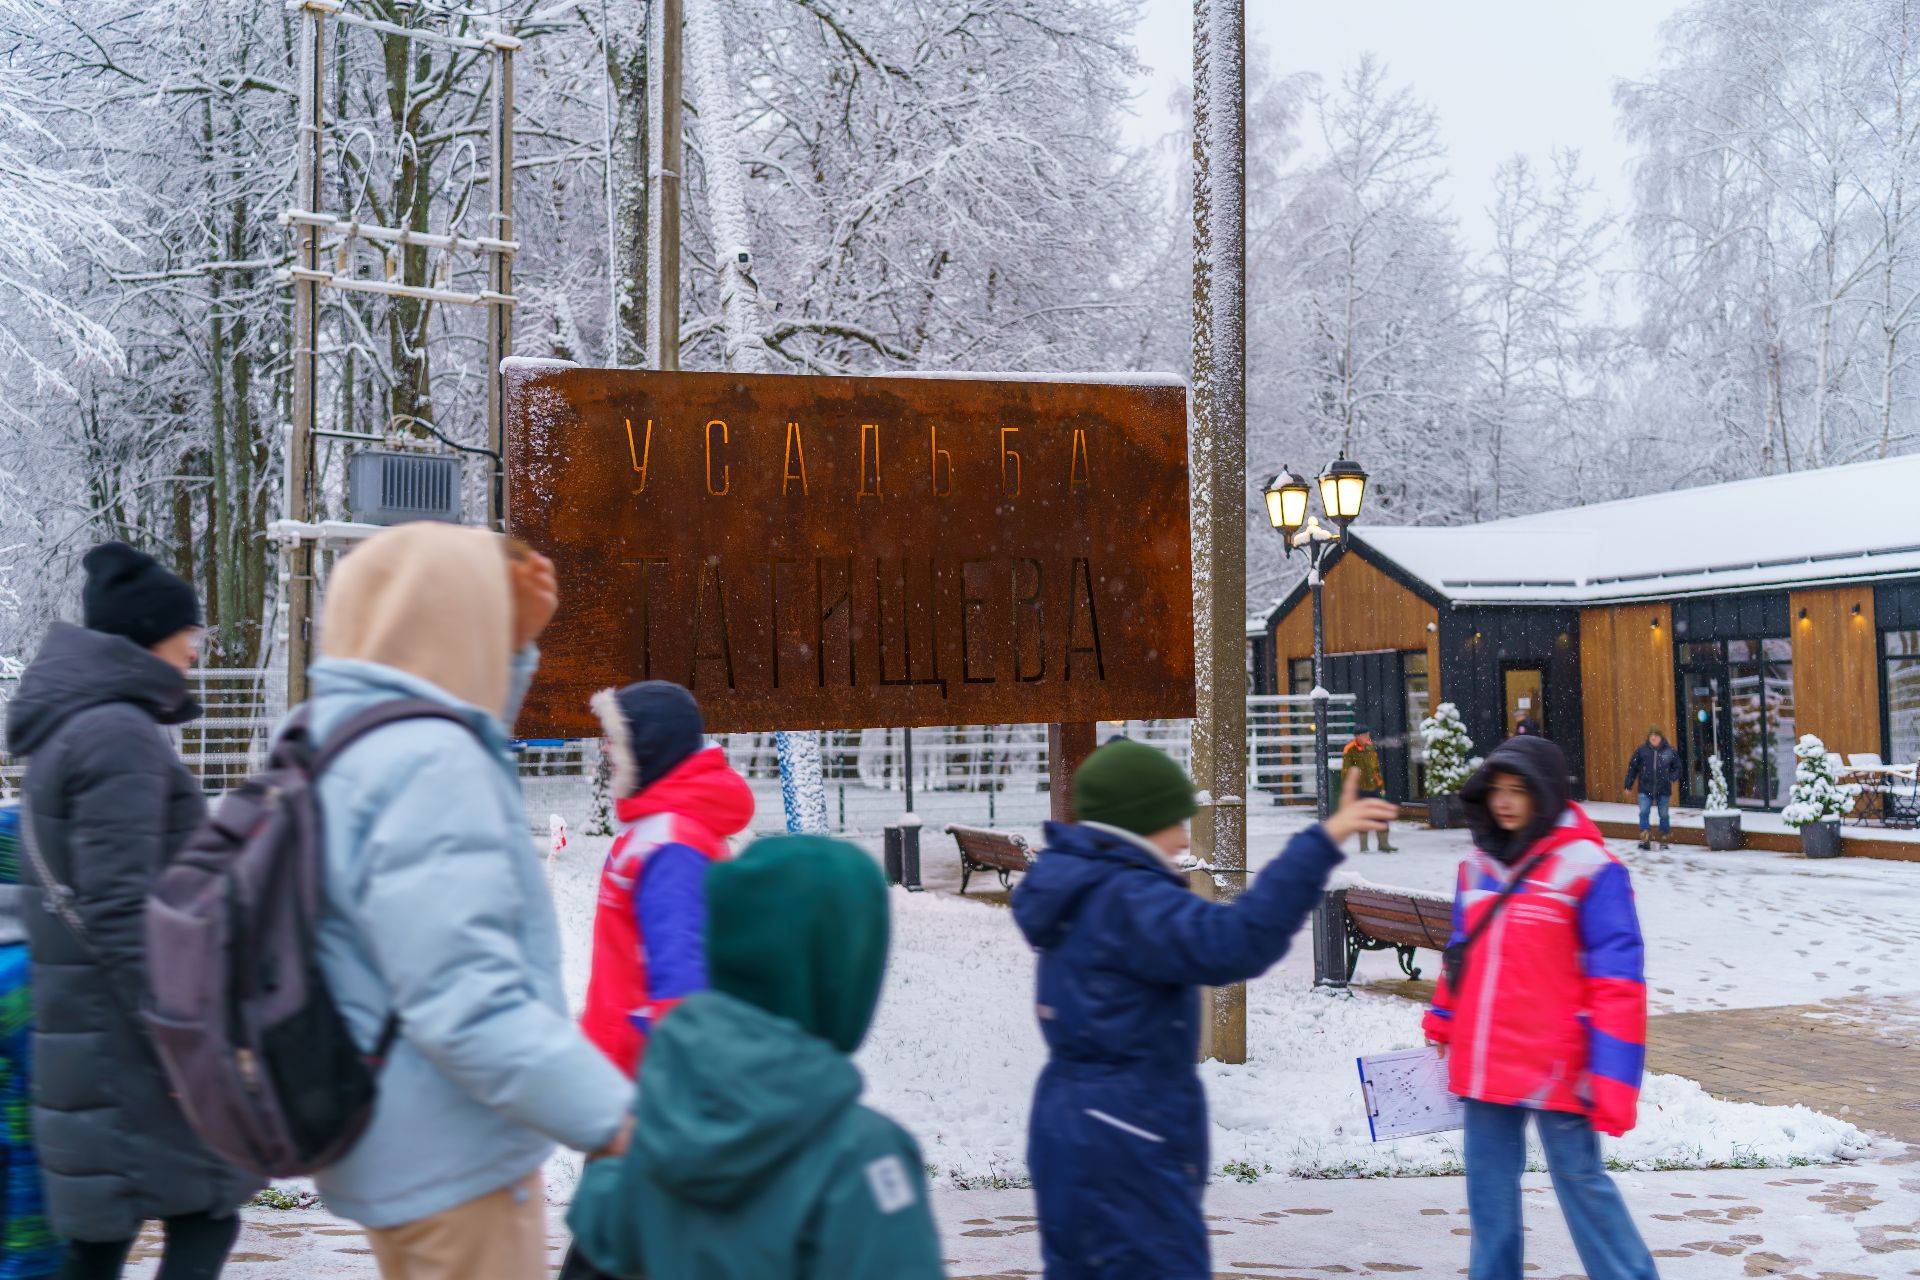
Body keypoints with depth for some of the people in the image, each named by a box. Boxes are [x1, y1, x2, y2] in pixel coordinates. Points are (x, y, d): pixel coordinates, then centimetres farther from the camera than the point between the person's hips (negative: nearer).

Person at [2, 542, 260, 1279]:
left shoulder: (66, 728, 15)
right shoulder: (119, 737, -16)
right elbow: (118, 908, -22)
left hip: (87, 1019, 10)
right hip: (125, 1026, -10)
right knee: (204, 1217, -3)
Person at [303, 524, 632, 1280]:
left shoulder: (334, 737, 6)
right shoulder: (423, 763, -23)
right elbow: (466, 1002, -29)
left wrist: (513, 645, 13)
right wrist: (615, 1119, -29)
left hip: (390, 1151, 10)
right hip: (456, 1162, -10)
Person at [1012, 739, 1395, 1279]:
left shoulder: (1074, 885, 9)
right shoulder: (1127, 901, -19)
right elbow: (1236, 941, -34)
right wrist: (1322, 841, -35)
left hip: (1069, 1129, 10)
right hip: (1125, 1148, -10)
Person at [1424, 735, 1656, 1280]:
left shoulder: (1588, 868, -10)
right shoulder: (1476, 867, 9)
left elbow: (1617, 982, -12)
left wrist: (1613, 1074, -16)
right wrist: (1440, 1028, 18)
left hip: (1554, 1066, -6)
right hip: (1484, 1066, 6)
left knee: (1580, 1181, 1)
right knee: (1488, 1186, 13)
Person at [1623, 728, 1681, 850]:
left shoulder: (1670, 751, -2)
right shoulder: (1641, 750, -1)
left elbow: (1677, 767, 10)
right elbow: (1632, 768, 6)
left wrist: (1672, 778, -9)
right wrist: (1628, 785, 7)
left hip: (1663, 790, 0)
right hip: (1645, 789, 0)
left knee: (1664, 815, 9)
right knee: (1644, 813, -10)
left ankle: (1665, 840, 23)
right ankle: (1644, 839, -7)